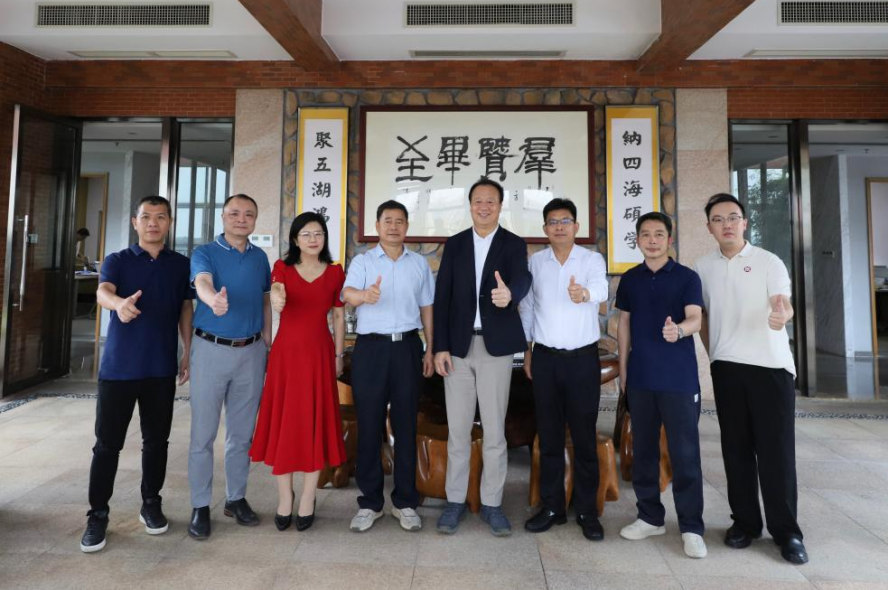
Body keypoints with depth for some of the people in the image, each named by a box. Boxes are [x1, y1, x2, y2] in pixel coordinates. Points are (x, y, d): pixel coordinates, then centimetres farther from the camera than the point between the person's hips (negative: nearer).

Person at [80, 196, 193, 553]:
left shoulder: (181, 265, 8)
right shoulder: (117, 261, 2)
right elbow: (103, 292, -17)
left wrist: (189, 353, 5)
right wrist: (120, 303, -41)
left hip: (162, 368, 2)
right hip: (118, 366, -1)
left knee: (156, 440, 10)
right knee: (108, 442, 3)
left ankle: (151, 504, 26)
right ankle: (98, 513, 17)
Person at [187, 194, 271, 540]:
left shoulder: (260, 257, 9)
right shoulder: (205, 253, -3)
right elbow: (202, 283, -24)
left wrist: (267, 344, 9)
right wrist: (214, 299, -47)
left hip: (251, 352, 3)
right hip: (211, 350, -3)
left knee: (242, 433, 11)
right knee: (203, 433, 3)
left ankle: (236, 498, 25)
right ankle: (200, 506, 16)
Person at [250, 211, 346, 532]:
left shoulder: (335, 272, 5)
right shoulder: (282, 267, 3)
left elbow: (339, 316, 7)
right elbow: (276, 290, -18)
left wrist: (339, 355, 6)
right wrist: (277, 298, -42)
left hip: (319, 352, 0)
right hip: (286, 350, 0)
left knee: (315, 424, 3)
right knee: (283, 423, 4)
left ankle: (307, 500, 15)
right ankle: (284, 499, 19)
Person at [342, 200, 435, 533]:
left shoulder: (420, 263, 12)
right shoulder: (362, 261, 4)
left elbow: (426, 308, 15)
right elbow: (348, 294, -14)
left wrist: (430, 349, 8)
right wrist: (364, 295, -38)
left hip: (407, 346, 2)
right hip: (371, 347, -1)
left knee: (406, 425, 7)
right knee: (369, 426, 4)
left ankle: (405, 502, 20)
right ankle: (370, 502, 18)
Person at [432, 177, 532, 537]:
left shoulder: (514, 244, 2)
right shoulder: (454, 244, 7)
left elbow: (522, 278, -19)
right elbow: (442, 297, 3)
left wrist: (509, 293, -44)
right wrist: (440, 346, -4)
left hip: (496, 346, -1)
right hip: (458, 346, 2)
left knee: (495, 430, 6)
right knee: (457, 429, 8)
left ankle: (491, 504, 21)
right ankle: (455, 501, 23)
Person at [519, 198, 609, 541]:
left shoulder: (592, 259, -3)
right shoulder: (535, 261, 6)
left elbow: (601, 289, -24)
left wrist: (584, 292, -48)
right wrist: (527, 350, 9)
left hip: (583, 357, -2)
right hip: (546, 357, 2)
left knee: (584, 436, 5)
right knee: (549, 435, 8)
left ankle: (587, 511, 19)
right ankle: (552, 507, 21)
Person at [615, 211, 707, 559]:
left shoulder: (687, 277, -1)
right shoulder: (629, 279, 8)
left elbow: (695, 319, -13)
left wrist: (678, 329, -36)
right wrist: (623, 369, 9)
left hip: (679, 378, -3)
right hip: (640, 377, 4)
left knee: (684, 453, 1)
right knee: (643, 449, 11)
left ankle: (691, 527, 13)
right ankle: (650, 517, 25)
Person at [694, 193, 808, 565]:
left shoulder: (769, 262, -3)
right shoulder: (703, 267, 8)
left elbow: (783, 304, -17)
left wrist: (782, 315, -40)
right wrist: (714, 353, 9)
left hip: (771, 366, -3)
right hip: (726, 369, 3)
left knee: (776, 450, 1)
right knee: (736, 448, 9)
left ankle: (786, 531, 14)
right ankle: (745, 522, 22)